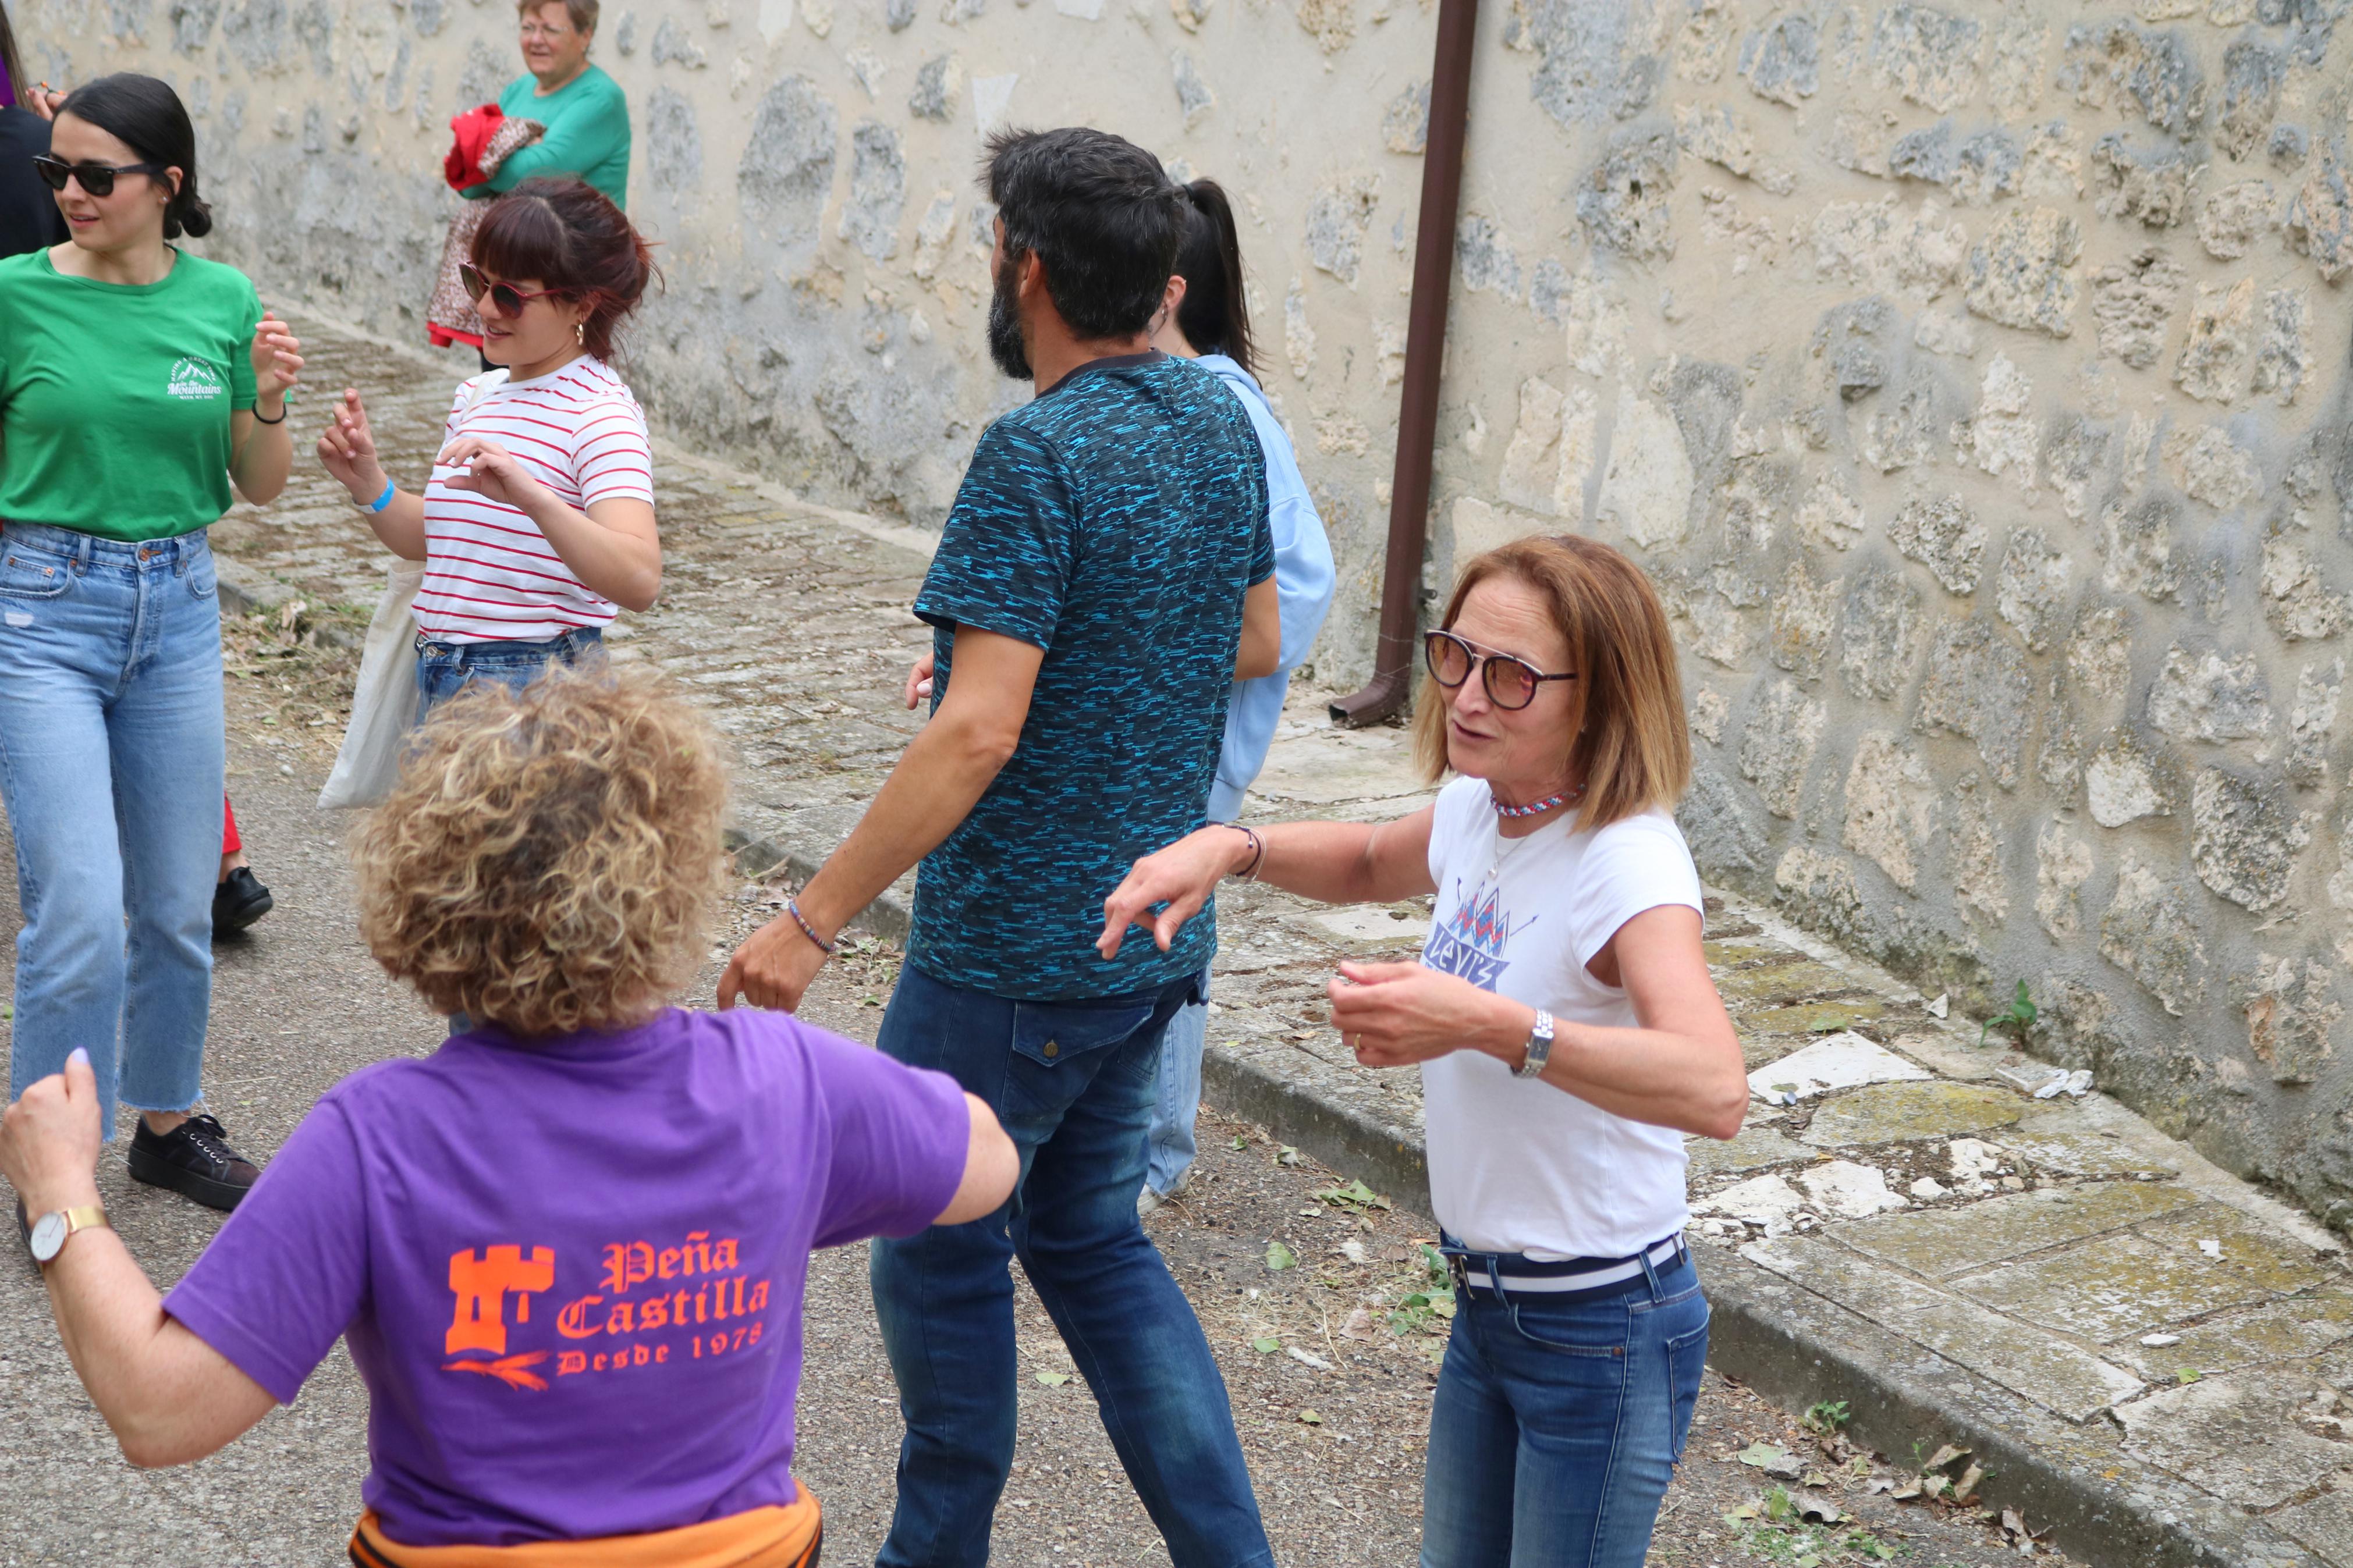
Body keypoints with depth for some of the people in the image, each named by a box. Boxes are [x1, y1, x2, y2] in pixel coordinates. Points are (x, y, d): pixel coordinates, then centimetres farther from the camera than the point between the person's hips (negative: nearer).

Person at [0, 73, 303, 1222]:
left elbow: (262, 488, 8)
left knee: (179, 904, 13)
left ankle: (168, 1124, 33)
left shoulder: (223, 301, 2)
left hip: (178, 608, 4)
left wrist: (268, 398, -10)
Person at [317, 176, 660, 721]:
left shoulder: (600, 413, -15)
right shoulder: (479, 395, 11)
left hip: (533, 690, -8)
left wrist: (531, 496, -42)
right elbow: (428, 539, 18)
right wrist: (368, 483, -1)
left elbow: (640, 581, -30)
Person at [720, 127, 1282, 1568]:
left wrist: (812, 923, -22)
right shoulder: (1220, 421, 4)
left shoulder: (1039, 453, -21)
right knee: (1093, 1240, 21)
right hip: (1157, 932, 8)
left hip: (1011, 954, -8)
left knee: (942, 1258, 11)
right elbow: (1255, 643, 17)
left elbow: (977, 733, -26)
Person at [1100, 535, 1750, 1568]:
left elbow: (1714, 1090, -42)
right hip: (1487, 1305, 8)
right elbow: (1370, 865, 22)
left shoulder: (1627, 861, -26)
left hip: (1604, 1333, -8)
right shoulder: (1476, 813, -2)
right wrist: (1228, 848, 3)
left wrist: (1487, 1025, -50)